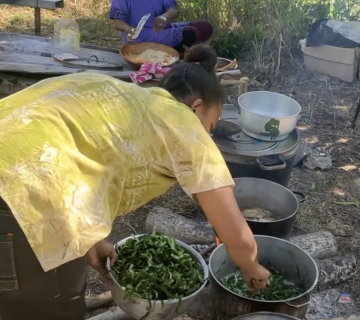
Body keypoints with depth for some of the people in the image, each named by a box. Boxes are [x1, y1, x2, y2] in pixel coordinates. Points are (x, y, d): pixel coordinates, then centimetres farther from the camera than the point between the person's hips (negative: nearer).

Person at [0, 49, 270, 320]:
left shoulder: (118, 96, 26)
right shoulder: (186, 127, 7)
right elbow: (239, 239, 11)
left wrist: (88, 241, 26)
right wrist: (252, 270, 31)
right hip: (22, 201, -8)